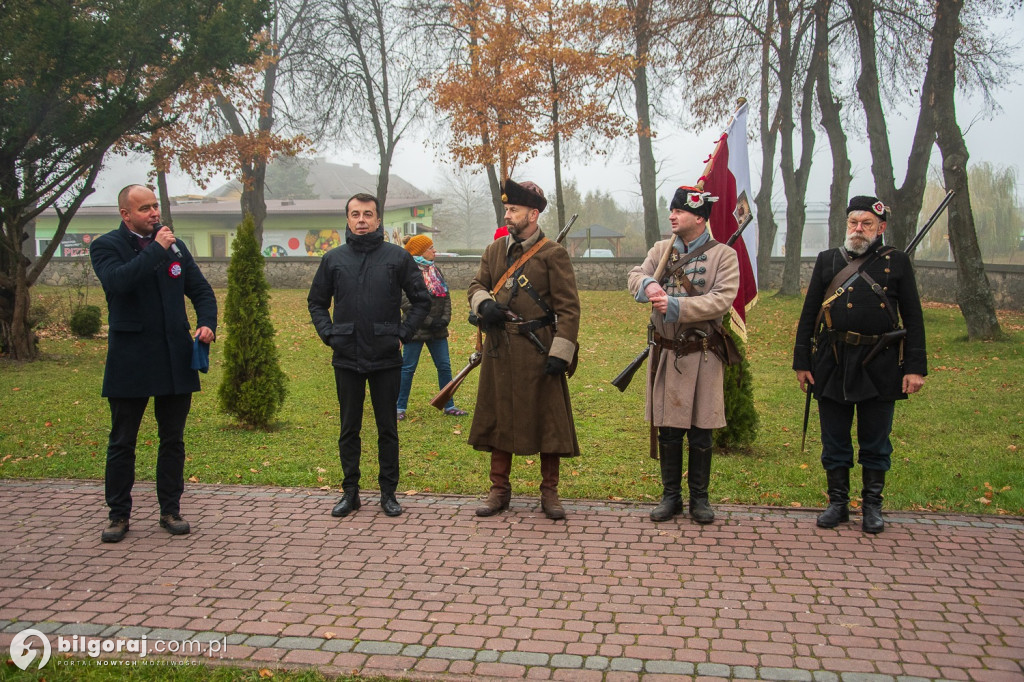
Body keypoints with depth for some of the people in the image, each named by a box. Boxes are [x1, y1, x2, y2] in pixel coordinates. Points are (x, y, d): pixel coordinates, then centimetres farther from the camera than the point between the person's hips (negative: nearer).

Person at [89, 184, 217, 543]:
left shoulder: (174, 244, 10)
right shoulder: (106, 246, -3)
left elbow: (201, 289, 14)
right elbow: (116, 281, -24)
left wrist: (207, 323, -4)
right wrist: (156, 250, -20)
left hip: (175, 359, 4)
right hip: (130, 361, -4)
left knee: (172, 440, 10)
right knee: (122, 443, 6)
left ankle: (170, 510, 21)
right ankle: (119, 515, 18)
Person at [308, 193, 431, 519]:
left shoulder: (398, 256, 1)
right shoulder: (334, 259, 6)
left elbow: (421, 300, 7)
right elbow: (316, 301, 17)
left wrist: (403, 333, -3)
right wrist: (328, 334, 3)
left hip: (386, 357, -1)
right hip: (346, 359, 2)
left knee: (387, 428, 6)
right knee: (349, 428, 9)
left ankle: (388, 492, 17)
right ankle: (350, 491, 20)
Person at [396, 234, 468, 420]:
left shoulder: (434, 270, 13)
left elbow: (446, 296, 14)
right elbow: (406, 302, -18)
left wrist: (445, 318, -3)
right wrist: (428, 321, -18)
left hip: (437, 330, 7)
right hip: (416, 330, -7)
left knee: (444, 366, 9)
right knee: (408, 368, 2)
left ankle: (449, 406, 19)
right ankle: (400, 407, 12)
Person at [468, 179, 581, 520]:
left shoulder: (553, 254, -6)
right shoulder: (494, 251, 10)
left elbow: (569, 308, -8)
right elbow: (476, 285, 16)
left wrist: (560, 352, -15)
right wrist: (484, 304, -9)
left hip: (538, 350, -4)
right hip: (499, 351, 5)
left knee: (547, 420, 3)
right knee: (498, 418, 10)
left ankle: (549, 492, 16)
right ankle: (499, 490, 22)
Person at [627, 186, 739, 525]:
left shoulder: (724, 255, -4)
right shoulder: (662, 249, 9)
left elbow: (721, 300, -17)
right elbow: (634, 277, -2)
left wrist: (675, 305, -25)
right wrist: (648, 285, -26)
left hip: (701, 357, -3)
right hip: (665, 354, 3)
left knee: (700, 432, 5)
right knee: (667, 430, 8)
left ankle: (699, 498, 20)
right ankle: (670, 496, 21)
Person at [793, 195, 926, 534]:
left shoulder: (897, 262, 3)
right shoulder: (827, 261, 7)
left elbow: (913, 318, 2)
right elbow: (808, 315, 8)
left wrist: (916, 367, -5)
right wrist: (801, 362, 3)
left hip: (880, 366, -1)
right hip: (833, 365, 1)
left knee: (876, 443, 8)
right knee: (834, 441, 8)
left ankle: (873, 506, 21)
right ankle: (838, 503, 21)